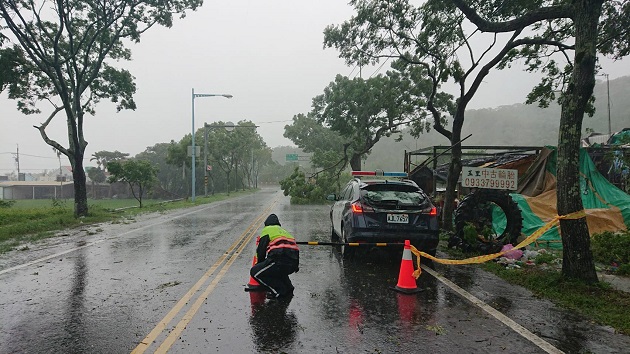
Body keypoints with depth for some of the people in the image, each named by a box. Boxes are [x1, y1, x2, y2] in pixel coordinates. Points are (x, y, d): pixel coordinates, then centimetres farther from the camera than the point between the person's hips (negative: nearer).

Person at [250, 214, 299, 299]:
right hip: (294, 263, 8)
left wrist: (259, 264, 25)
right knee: (278, 269, 37)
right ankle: (288, 289, 19)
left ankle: (280, 291, -1)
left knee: (254, 272, 4)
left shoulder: (267, 230, 12)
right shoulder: (283, 231, 33)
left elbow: (261, 251, 6)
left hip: (281, 261, -8)